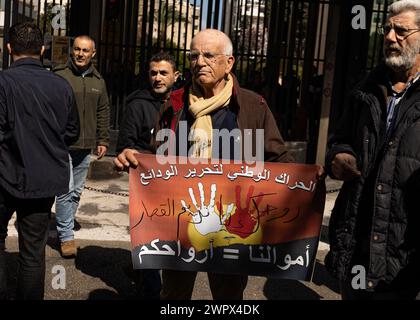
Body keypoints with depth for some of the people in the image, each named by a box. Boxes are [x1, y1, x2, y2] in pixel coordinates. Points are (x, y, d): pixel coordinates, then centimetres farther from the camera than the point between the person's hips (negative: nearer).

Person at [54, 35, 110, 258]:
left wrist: (103, 140, 13)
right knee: (66, 190, -7)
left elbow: (103, 113, 16)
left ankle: (65, 228, 27)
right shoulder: (59, 76, -4)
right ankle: (66, 236, 3)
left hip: (85, 147, 5)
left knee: (76, 191, 12)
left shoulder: (98, 81, 11)